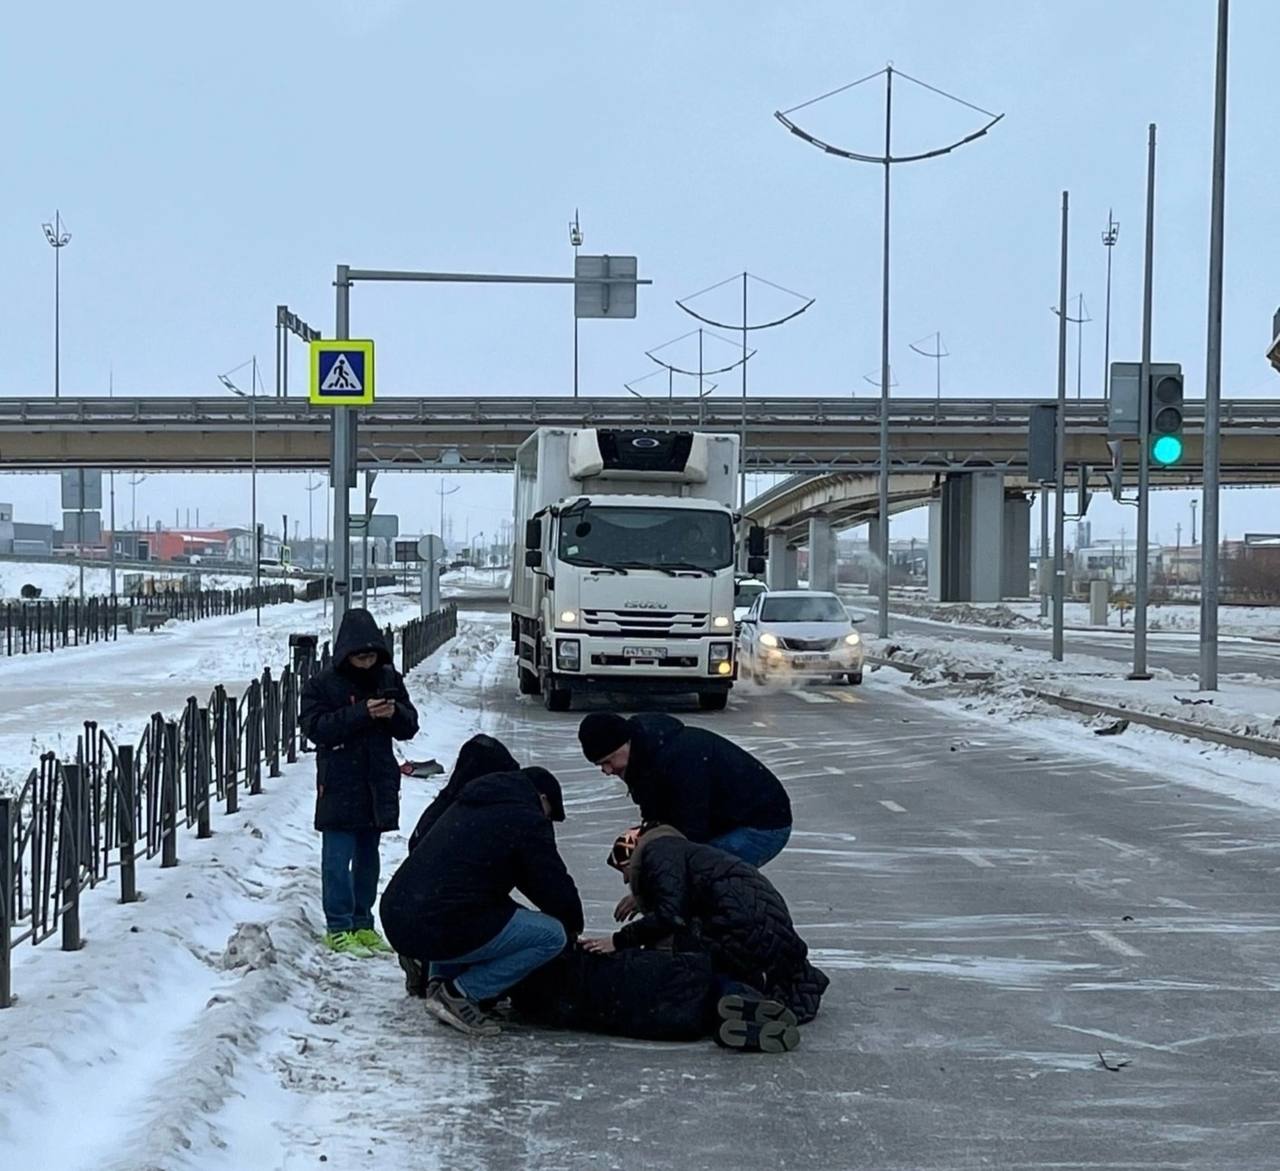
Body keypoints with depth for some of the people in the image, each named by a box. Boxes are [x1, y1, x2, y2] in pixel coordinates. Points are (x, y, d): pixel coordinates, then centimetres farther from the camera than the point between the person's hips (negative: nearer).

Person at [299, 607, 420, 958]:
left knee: (368, 856, 12)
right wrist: (362, 713, -24)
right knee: (338, 858, -5)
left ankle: (362, 924, 21)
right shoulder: (322, 684, -6)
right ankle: (339, 928, 0)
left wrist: (395, 713, -14)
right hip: (339, 787, -5)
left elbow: (410, 727, 9)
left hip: (378, 786, 5)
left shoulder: (388, 679, 7)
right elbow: (316, 727, -17)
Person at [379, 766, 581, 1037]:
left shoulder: (466, 806, 25)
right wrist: (573, 926, 23)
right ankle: (459, 994, -3)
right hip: (439, 931, -9)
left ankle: (440, 980, 17)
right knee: (553, 935, -1)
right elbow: (556, 885, 2)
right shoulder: (528, 820, -1)